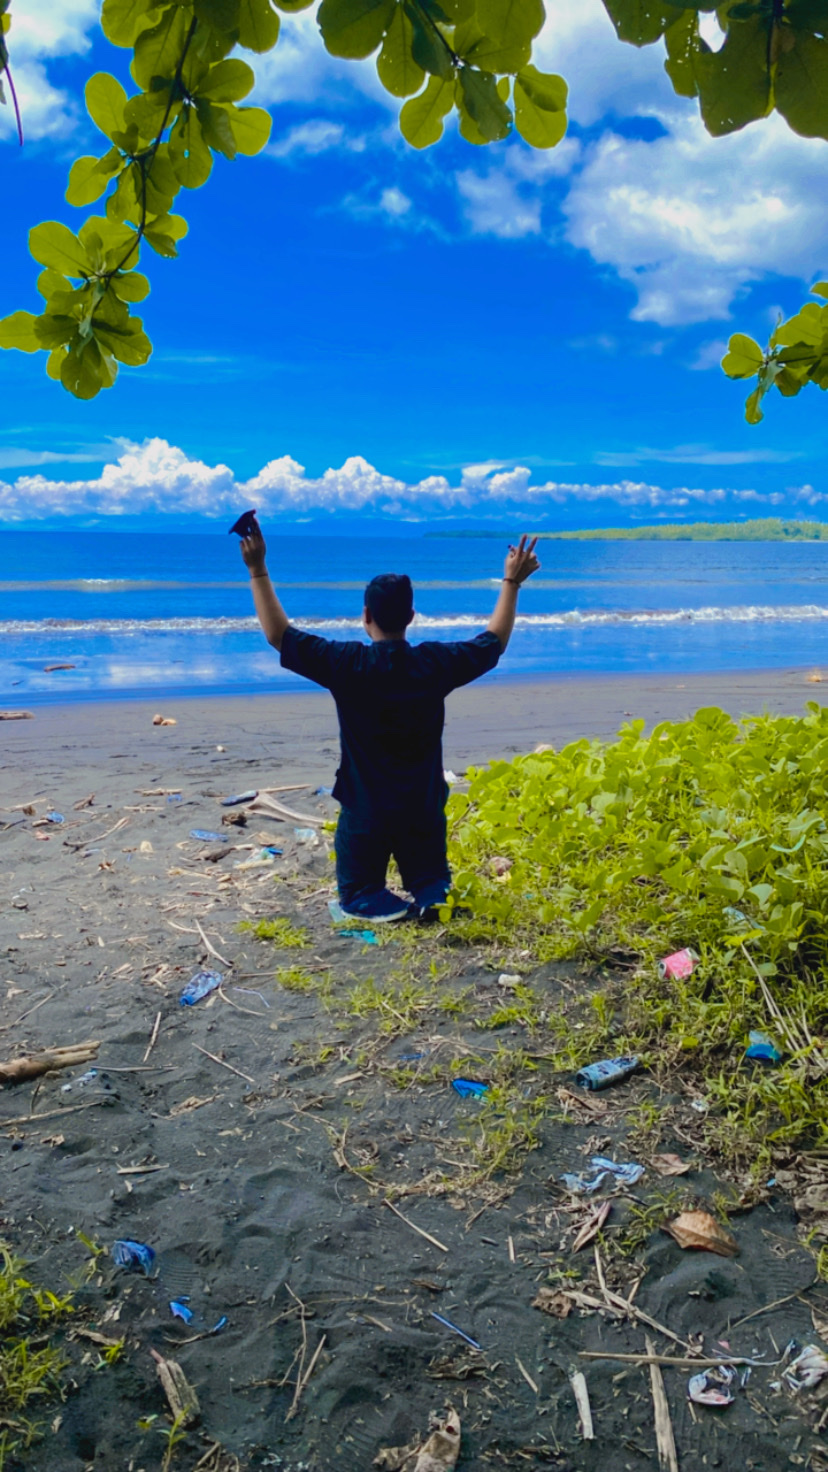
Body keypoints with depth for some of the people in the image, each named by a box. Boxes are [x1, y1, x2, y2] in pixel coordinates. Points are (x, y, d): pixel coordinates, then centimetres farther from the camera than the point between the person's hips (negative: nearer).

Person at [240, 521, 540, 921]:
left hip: (364, 810, -2)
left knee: (357, 893, 16)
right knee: (431, 883, 22)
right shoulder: (436, 662, -9)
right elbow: (494, 641, 8)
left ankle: (386, 906, -19)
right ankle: (436, 897, -15)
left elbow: (278, 634, -10)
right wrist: (512, 582, 18)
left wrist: (257, 570, -7)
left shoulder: (348, 663, -18)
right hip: (424, 809, 2)